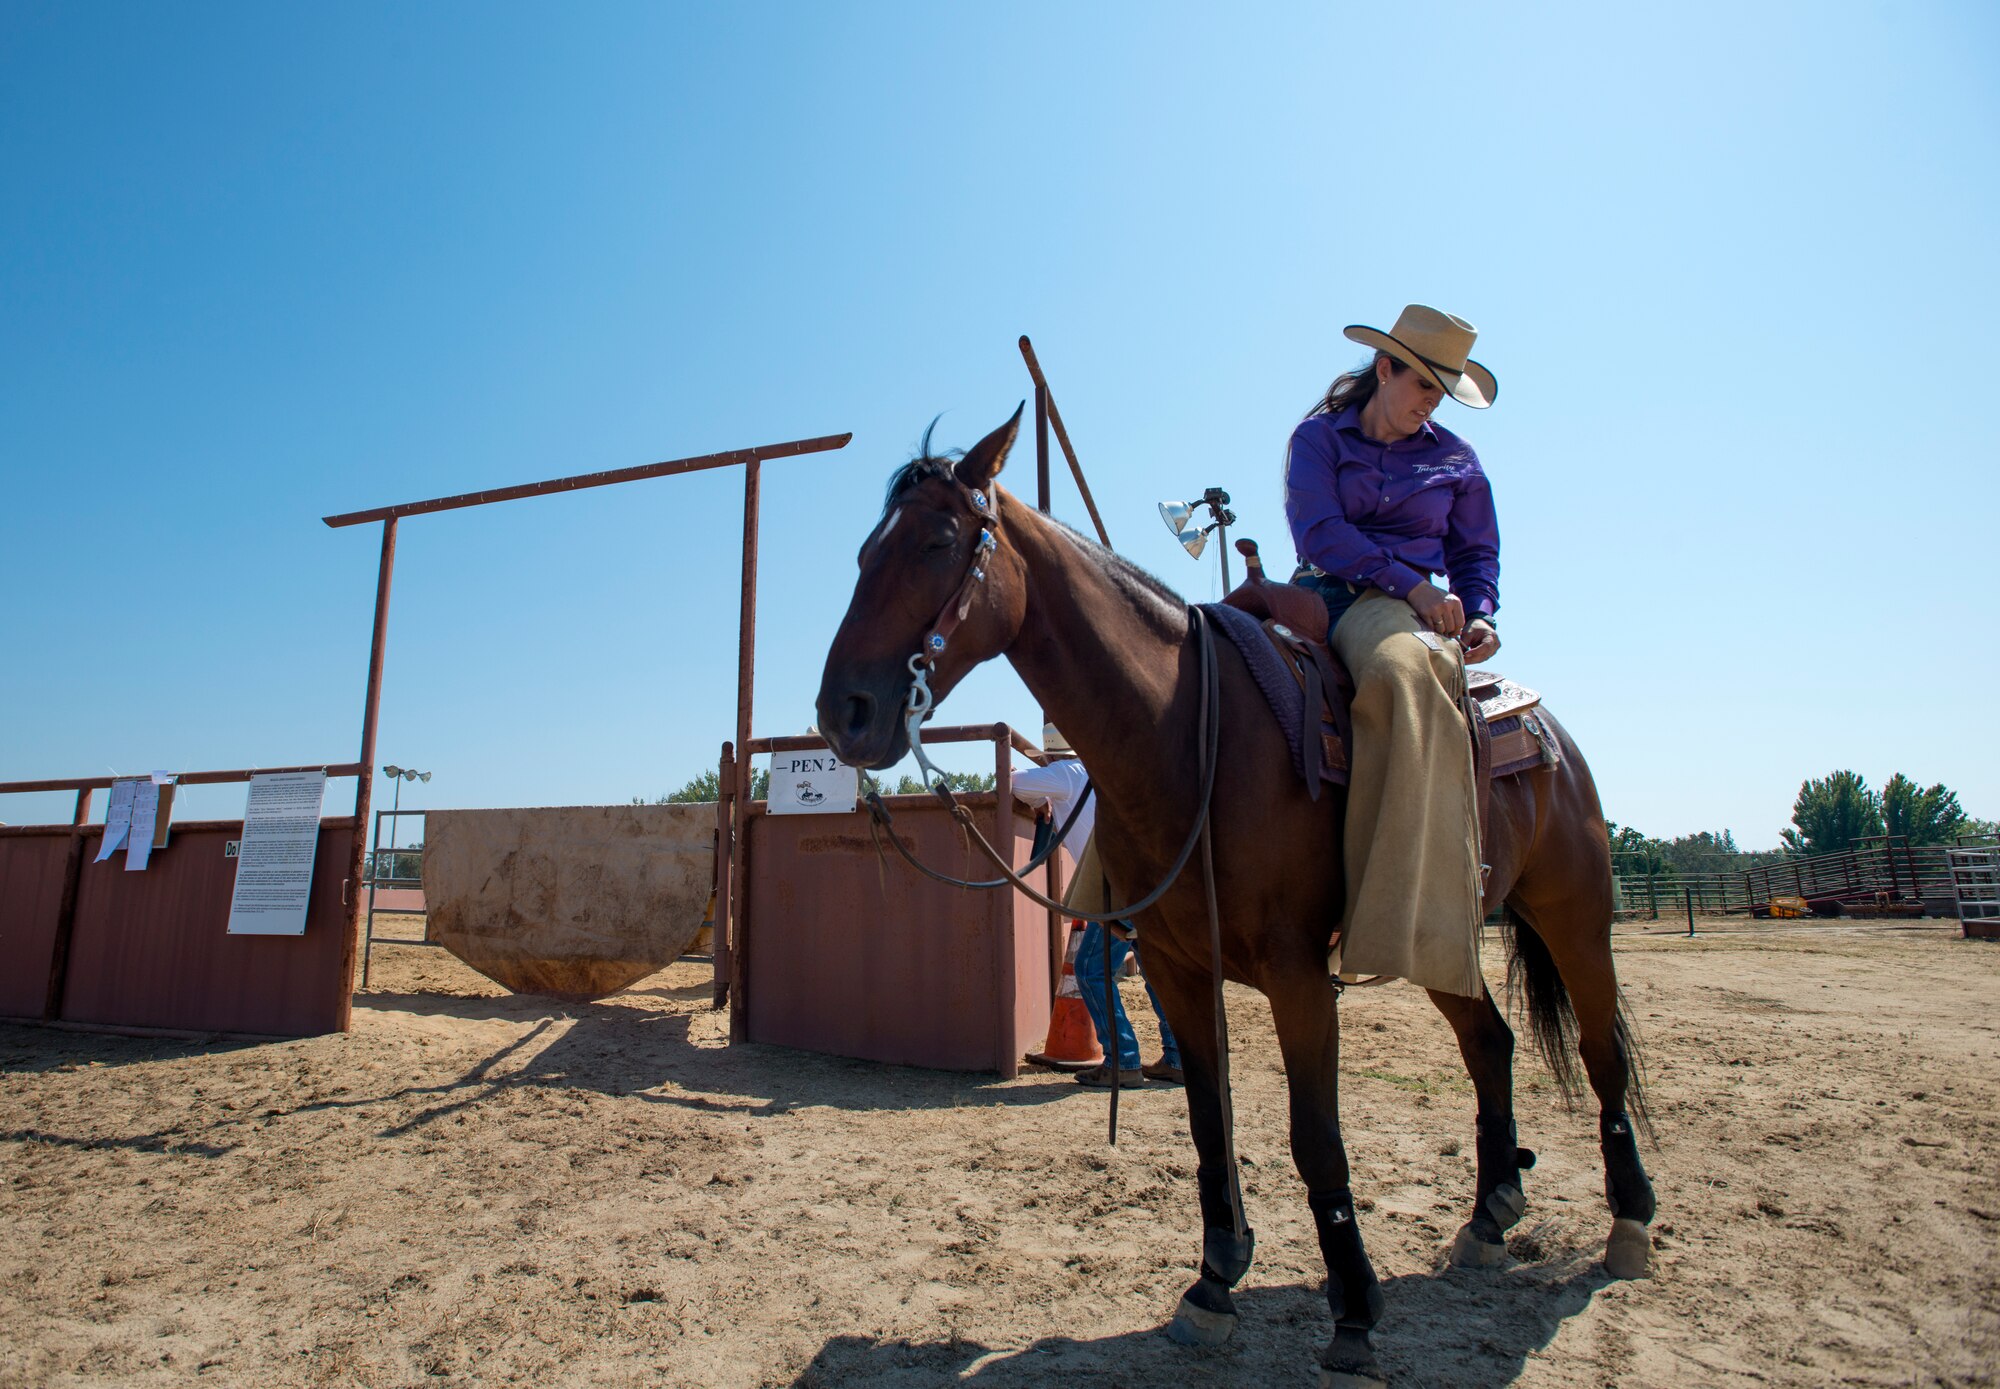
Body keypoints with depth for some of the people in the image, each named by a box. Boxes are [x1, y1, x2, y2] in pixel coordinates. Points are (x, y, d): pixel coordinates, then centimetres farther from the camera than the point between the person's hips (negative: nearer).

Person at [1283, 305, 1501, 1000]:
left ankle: (1414, 925, -42)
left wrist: (1479, 615, -2)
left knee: (1401, 671, -38)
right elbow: (1318, 530, -6)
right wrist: (1409, 580, -15)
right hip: (1320, 596, 1)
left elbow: (1476, 555, 20)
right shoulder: (1318, 438, 10)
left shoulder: (1456, 459, 18)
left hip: (1408, 607, 0)